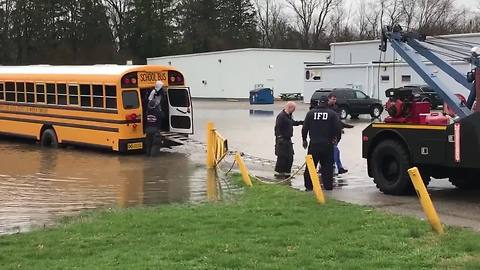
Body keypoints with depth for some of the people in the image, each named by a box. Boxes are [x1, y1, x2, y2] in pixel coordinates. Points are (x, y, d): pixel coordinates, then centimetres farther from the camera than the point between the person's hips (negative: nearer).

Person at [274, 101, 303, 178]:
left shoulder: (289, 115, 12)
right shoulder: (281, 116, -18)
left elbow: (293, 123, 29)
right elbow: (277, 128, -21)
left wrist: (302, 122, 17)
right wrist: (279, 139, -22)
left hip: (288, 139, 10)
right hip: (282, 140, -10)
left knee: (290, 157, 12)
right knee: (282, 157, -4)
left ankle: (286, 172, 21)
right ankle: (278, 173, 7)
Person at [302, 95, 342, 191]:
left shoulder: (311, 113, 1)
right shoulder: (332, 114, -2)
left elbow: (305, 128, 1)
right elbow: (338, 128, -7)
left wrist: (304, 139, 15)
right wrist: (334, 137, 10)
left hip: (314, 144, 1)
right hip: (327, 144, 0)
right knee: (327, 165, 8)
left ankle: (309, 185, 6)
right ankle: (328, 186, 8)